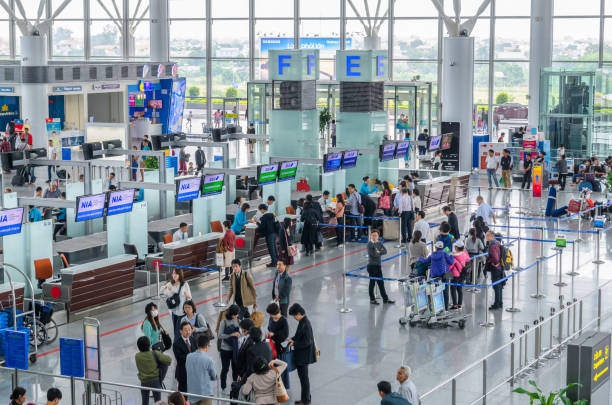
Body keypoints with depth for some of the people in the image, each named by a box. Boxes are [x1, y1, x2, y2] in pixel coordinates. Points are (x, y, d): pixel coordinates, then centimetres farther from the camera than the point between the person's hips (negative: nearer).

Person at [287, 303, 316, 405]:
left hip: (304, 355, -10)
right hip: (301, 355, 10)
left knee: (303, 377, 2)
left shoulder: (305, 324, -25)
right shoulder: (303, 321, 4)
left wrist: (294, 344, -17)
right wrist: (292, 339, 5)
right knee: (302, 376, 19)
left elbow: (307, 342, -25)